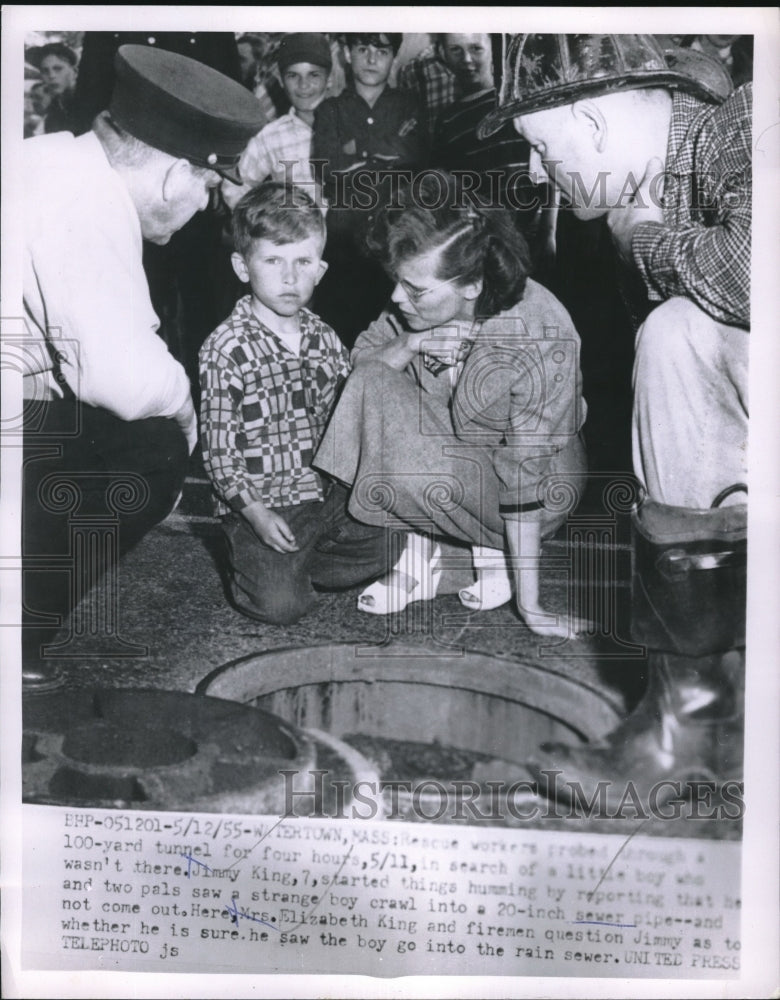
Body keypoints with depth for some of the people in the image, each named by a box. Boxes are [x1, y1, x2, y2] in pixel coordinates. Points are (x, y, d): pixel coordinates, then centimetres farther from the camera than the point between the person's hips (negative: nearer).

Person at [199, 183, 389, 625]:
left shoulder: (325, 338, 5)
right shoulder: (226, 348, -12)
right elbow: (218, 444, -11)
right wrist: (254, 511, -18)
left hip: (331, 494, 6)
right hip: (263, 505, -5)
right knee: (282, 605, -19)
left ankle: (288, 565, 10)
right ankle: (254, 564, 15)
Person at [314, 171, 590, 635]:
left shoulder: (542, 336, -28)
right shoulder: (424, 307, -13)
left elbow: (526, 475, -26)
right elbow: (357, 364, -1)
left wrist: (529, 604, -22)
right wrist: (407, 345, -24)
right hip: (445, 457, 6)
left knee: (411, 470, -32)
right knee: (370, 386, -18)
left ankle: (493, 546, -3)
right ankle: (419, 548, -10)